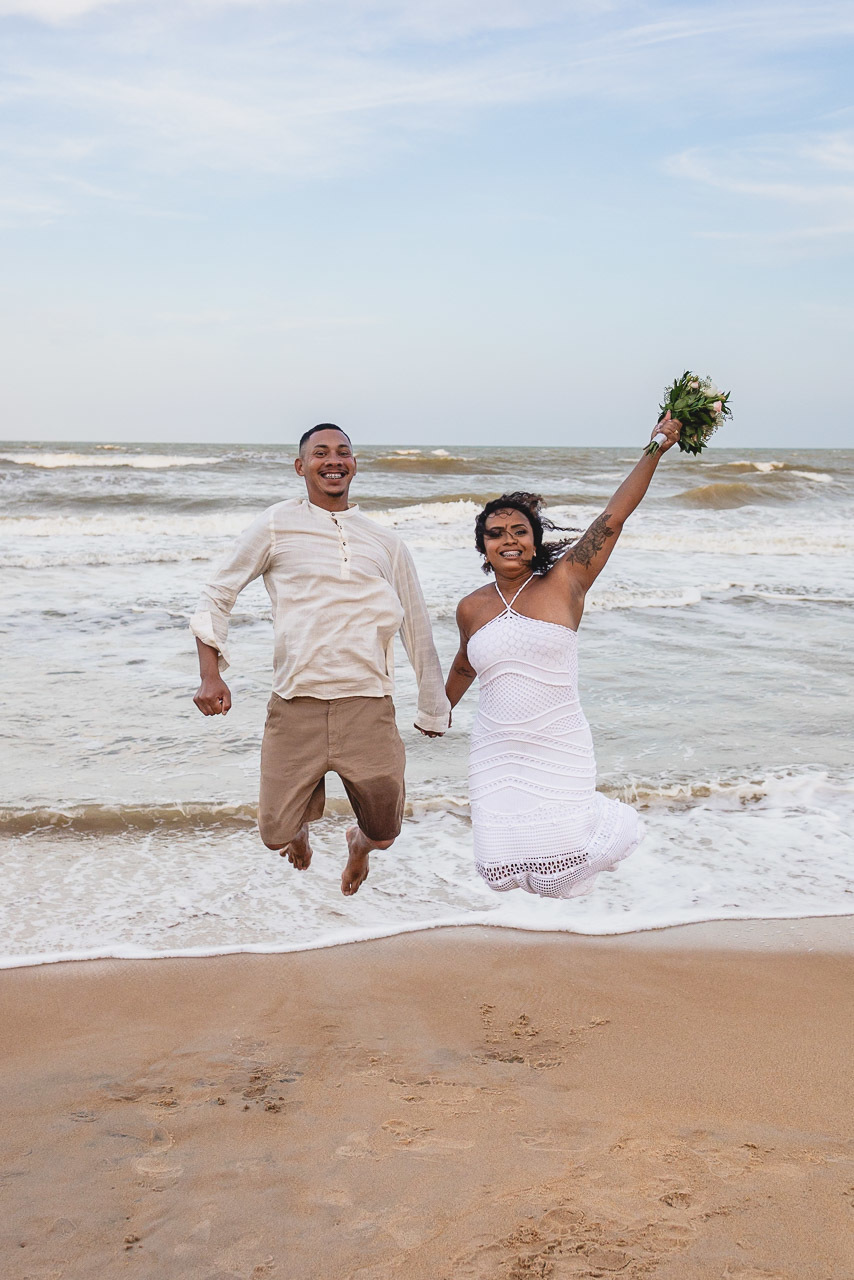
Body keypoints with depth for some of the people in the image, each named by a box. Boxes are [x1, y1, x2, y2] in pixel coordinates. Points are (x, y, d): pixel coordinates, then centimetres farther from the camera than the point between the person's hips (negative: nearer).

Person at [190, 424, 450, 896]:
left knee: (384, 832, 5)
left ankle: (359, 844, 45)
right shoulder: (277, 526, 4)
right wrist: (210, 674, -6)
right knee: (277, 835, -2)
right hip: (296, 707, -2)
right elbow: (216, 595, 8)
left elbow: (416, 627, 20)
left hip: (368, 706, 2)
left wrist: (433, 707, 24)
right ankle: (300, 822, 39)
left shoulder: (385, 542, 12)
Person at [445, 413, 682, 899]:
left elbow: (614, 517, -9)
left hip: (559, 748, -3)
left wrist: (656, 450, -15)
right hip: (497, 751, 3)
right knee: (507, 867, -4)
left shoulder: (564, 583, -3)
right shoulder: (472, 608, 6)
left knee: (560, 868, -7)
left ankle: (611, 819, 27)